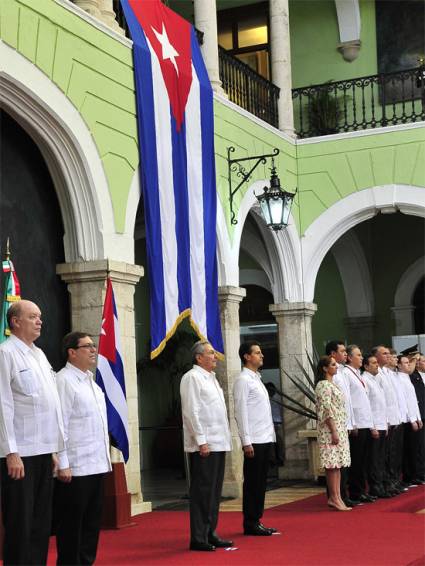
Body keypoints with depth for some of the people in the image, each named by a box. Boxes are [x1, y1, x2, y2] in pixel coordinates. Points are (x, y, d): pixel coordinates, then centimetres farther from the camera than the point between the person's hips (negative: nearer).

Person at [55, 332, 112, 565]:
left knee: (92, 522, 14)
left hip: (96, 465, 9)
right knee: (71, 525, 0)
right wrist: (63, 464, -19)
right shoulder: (64, 380, -12)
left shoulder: (90, 380, 15)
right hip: (75, 467, -9)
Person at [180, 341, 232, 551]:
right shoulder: (192, 378, -9)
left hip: (218, 444, 9)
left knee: (214, 491, 12)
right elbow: (191, 412, -15)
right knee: (202, 492, -4)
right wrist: (201, 441, -18)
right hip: (204, 446, -9)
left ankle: (210, 534, 20)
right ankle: (198, 538, 1)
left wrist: (224, 439, 18)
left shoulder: (211, 377, 19)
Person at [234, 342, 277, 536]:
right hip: (254, 441, -9)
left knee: (261, 482, 11)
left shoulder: (256, 379, 17)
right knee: (252, 482, -3)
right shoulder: (243, 380, -10)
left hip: (265, 439, 9)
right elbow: (241, 412, -15)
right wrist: (247, 442, -18)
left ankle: (256, 520, 17)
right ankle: (250, 523, 3)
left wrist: (270, 435, 15)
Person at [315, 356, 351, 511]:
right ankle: (334, 498, -5)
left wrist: (341, 431, 16)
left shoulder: (332, 384, 17)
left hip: (340, 429, 9)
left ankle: (335, 497, 10)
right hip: (330, 430, -9)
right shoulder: (323, 385, -11)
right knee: (332, 465, -7)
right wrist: (334, 432, -20)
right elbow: (327, 410, -17)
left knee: (337, 464, 8)